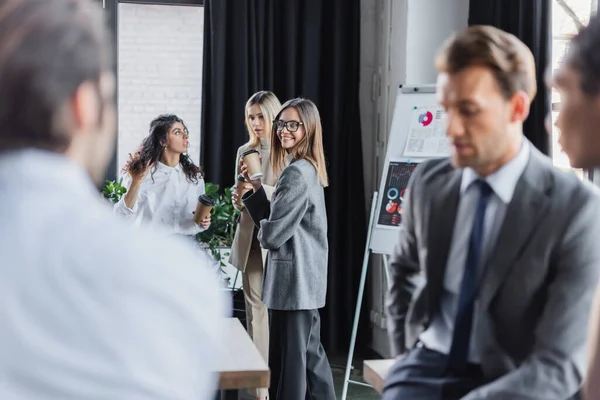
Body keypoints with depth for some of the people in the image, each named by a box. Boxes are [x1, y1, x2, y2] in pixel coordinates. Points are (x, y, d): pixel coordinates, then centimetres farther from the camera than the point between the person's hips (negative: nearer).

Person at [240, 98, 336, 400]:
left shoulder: (296, 173, -17)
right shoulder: (308, 169, 14)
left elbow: (272, 234, -18)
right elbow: (277, 217, 15)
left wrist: (263, 233, 4)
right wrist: (255, 186, 7)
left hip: (292, 277, -10)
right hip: (307, 277, 10)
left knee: (288, 358, -2)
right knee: (310, 352, 16)